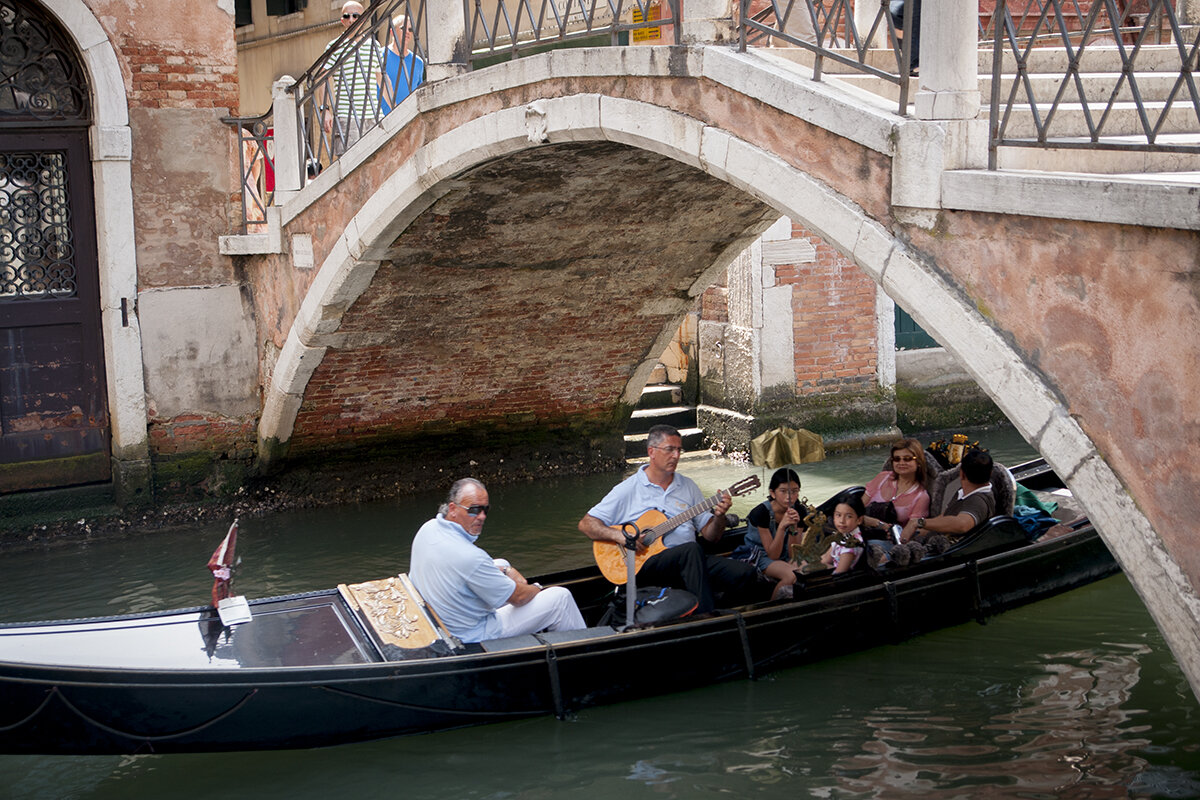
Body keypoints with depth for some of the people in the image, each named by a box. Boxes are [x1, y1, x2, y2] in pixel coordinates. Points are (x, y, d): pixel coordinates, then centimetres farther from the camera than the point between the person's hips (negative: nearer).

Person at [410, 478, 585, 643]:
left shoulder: (428, 528, -8)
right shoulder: (470, 557, -35)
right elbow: (518, 597, -19)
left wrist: (505, 570, 5)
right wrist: (536, 589, 4)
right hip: (474, 637, -9)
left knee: (502, 564, 28)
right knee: (560, 596, -1)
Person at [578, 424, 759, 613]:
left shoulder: (688, 486, 18)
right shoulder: (628, 490, 5)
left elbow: (711, 536, 17)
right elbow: (586, 524, 2)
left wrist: (719, 516, -6)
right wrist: (620, 535, -15)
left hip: (690, 561, 5)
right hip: (645, 564, -4)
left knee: (746, 574, -19)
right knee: (691, 550, -37)